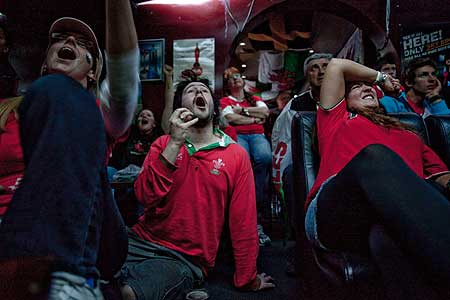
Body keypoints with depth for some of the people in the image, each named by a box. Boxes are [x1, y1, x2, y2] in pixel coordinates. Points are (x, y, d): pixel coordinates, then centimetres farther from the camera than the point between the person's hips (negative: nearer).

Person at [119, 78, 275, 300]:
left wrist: (247, 279, 9)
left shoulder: (236, 155, -2)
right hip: (141, 241, 3)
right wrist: (175, 143, -18)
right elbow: (146, 197, -10)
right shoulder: (164, 144, 5)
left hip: (185, 259, -2)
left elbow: (243, 222, 1)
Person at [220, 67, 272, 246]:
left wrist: (242, 110, 8)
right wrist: (255, 119, 6)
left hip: (257, 135, 3)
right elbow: (230, 118, 2)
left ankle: (258, 204, -29)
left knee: (264, 157, -36)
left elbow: (265, 112, 9)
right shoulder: (225, 101, 22)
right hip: (236, 135, -2)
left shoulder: (255, 99, 30)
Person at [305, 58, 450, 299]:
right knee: (374, 155, -33)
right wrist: (380, 76, 46)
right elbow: (336, 65, 33)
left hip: (407, 216, 3)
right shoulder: (336, 118, 31)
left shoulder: (409, 135, 38)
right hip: (335, 216, -2)